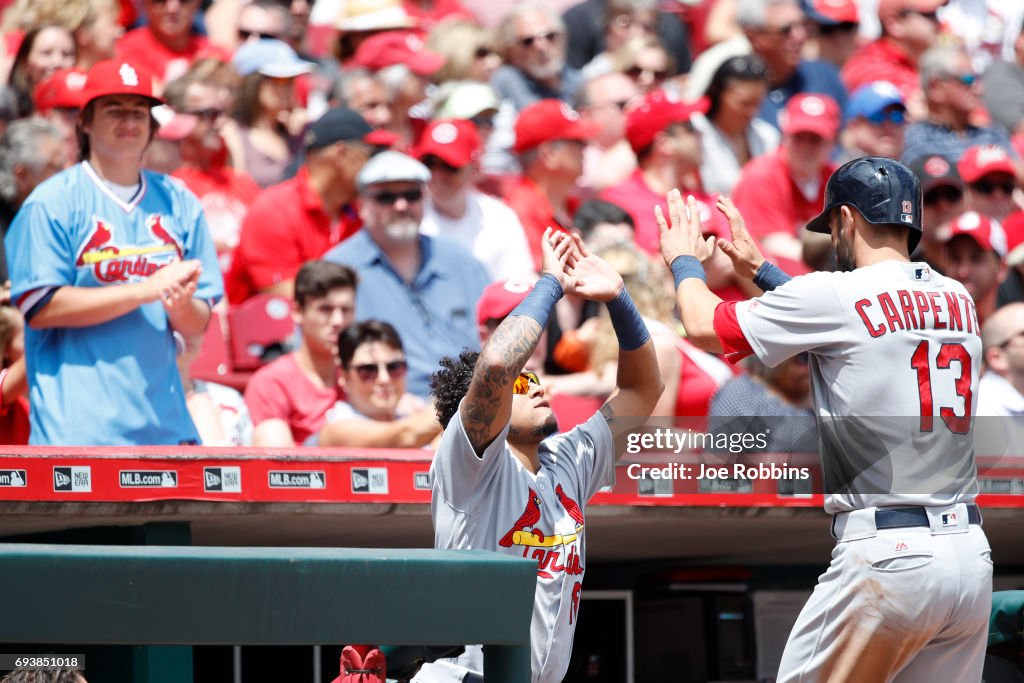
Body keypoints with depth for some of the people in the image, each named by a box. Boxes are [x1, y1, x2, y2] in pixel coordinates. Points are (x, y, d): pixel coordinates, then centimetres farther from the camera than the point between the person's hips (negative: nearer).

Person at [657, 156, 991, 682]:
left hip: (889, 555, -7)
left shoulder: (836, 293, -6)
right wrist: (761, 270, 41)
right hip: (973, 558, 7)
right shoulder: (959, 301, 13)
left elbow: (704, 327, 6)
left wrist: (685, 261, 26)